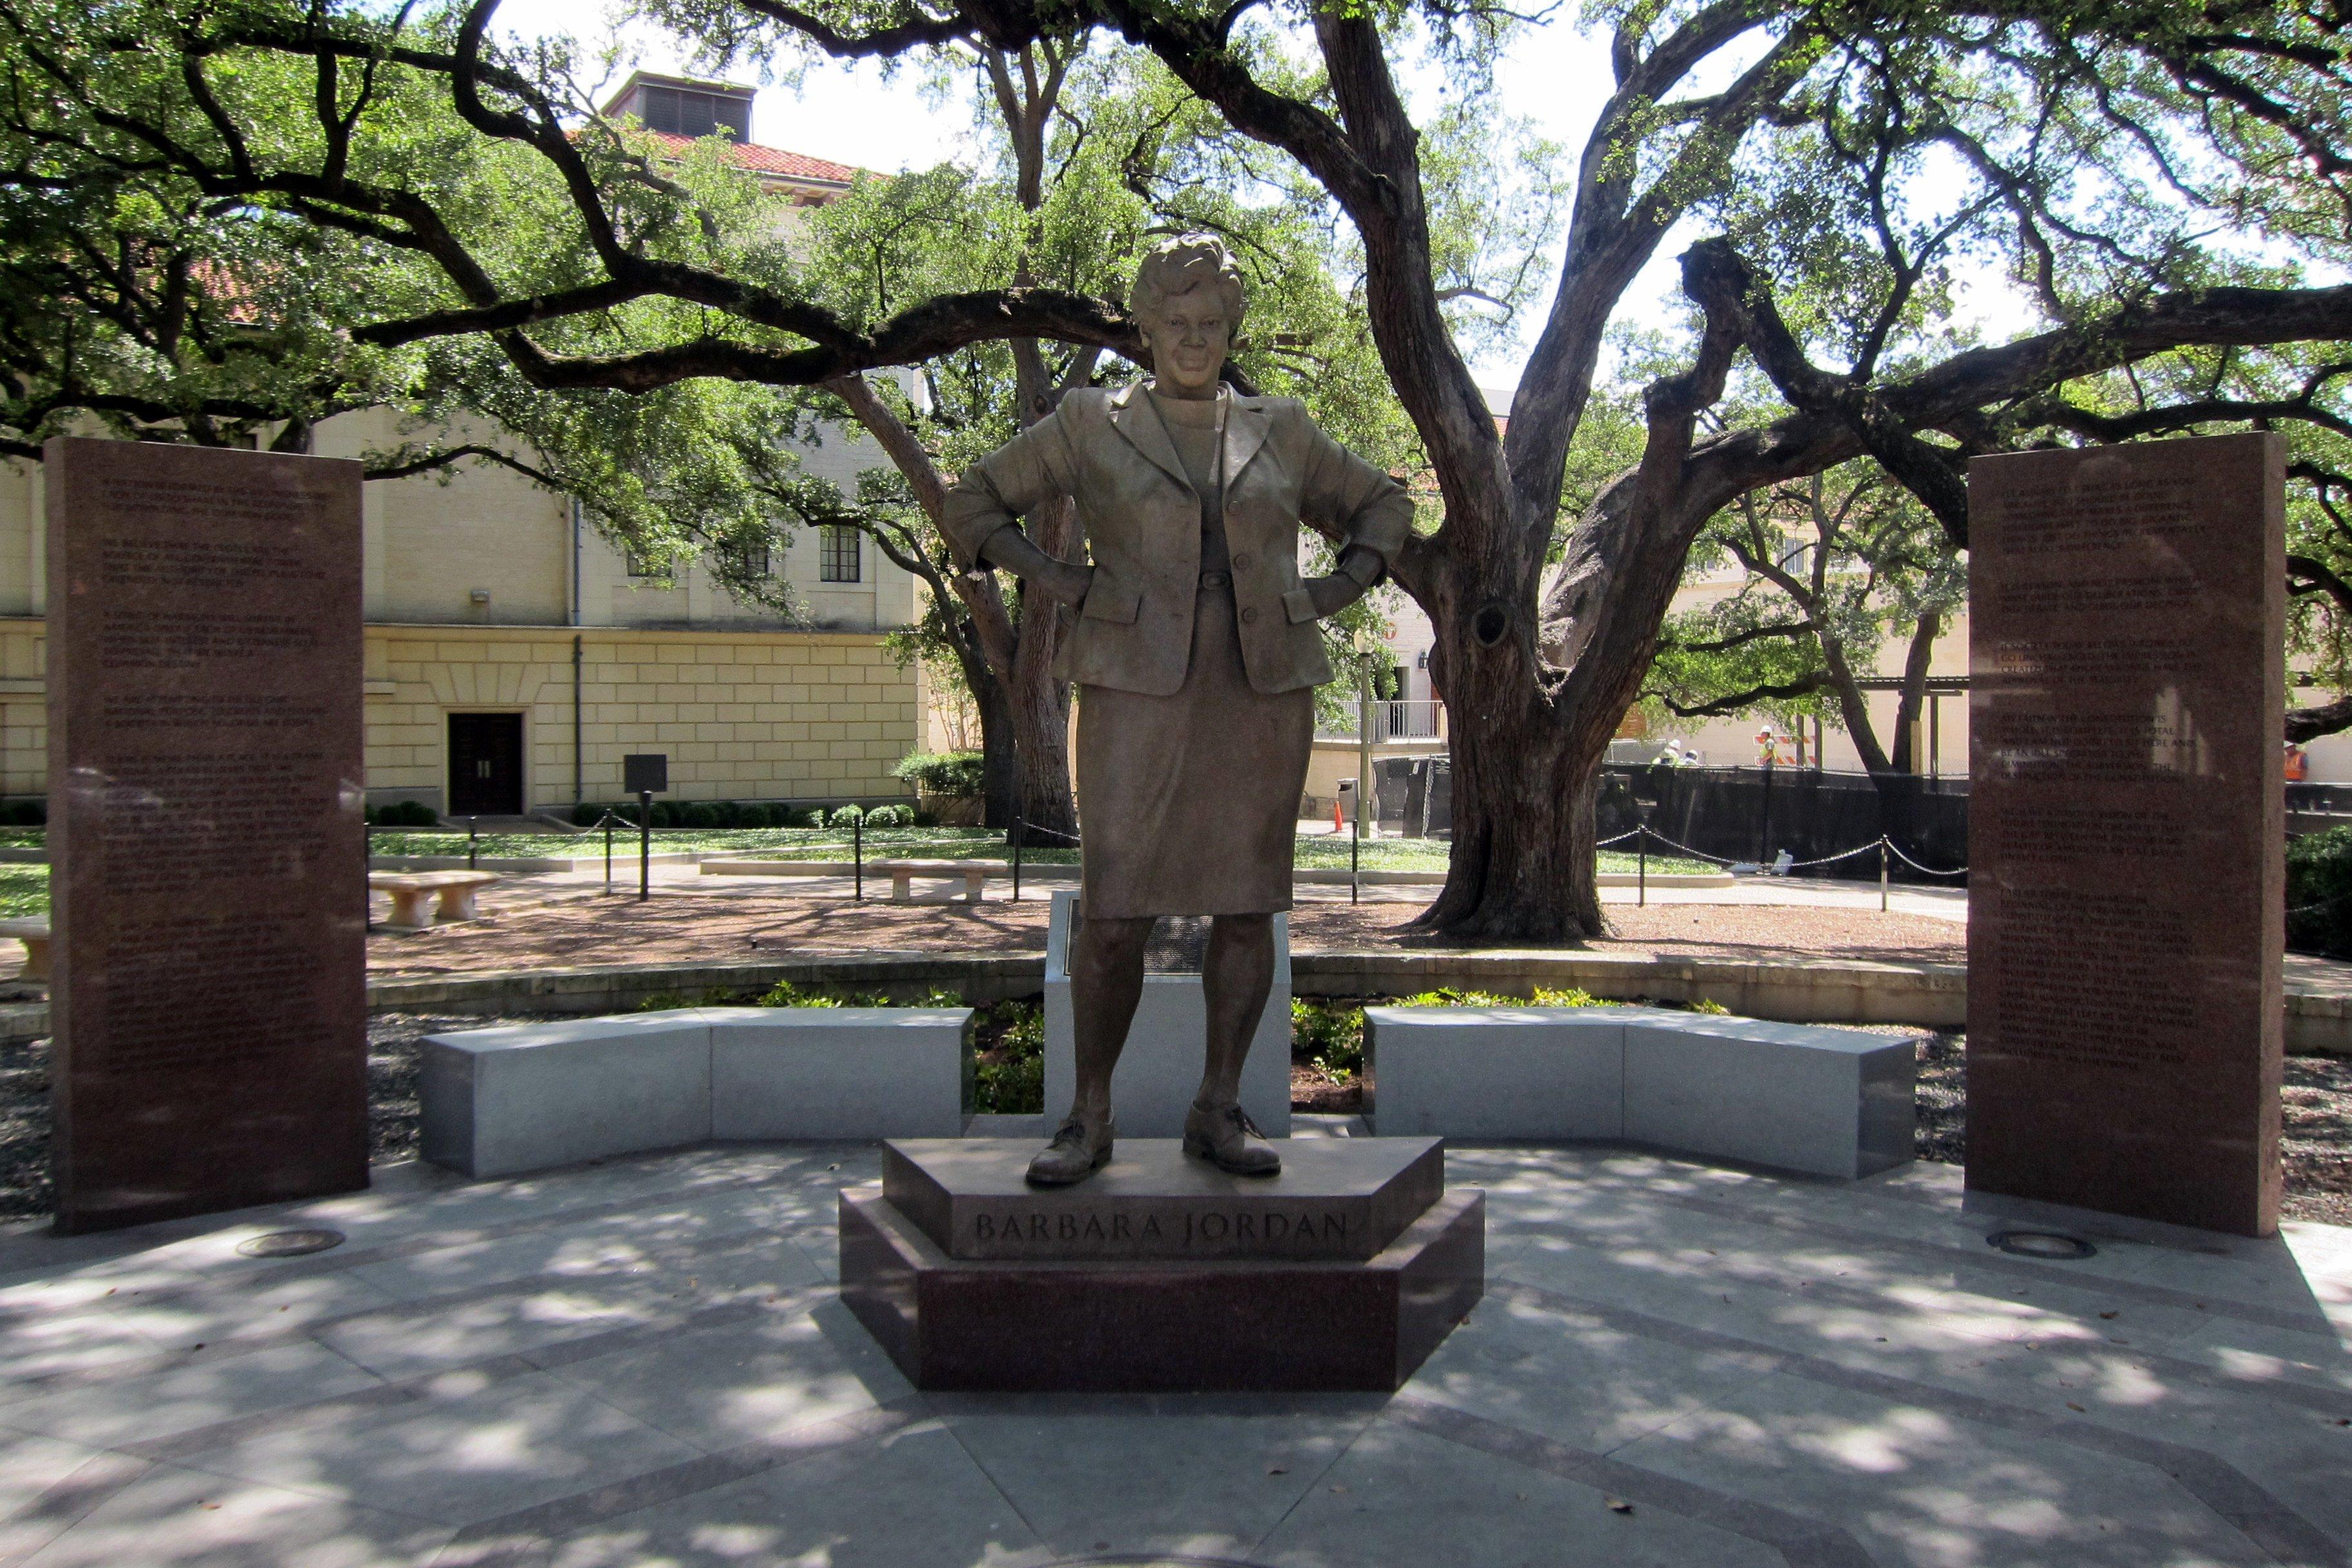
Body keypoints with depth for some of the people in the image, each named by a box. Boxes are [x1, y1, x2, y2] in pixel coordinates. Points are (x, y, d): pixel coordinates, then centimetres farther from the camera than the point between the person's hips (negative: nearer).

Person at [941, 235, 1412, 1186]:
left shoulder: (1280, 431, 13)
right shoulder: (1090, 425, 8)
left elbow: (1381, 506, 25)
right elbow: (972, 507, 11)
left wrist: (1337, 592, 7)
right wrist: (1056, 582, -3)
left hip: (1264, 690, 3)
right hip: (1138, 689, -2)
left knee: (1247, 904, 3)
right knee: (1113, 911, -7)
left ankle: (1219, 1111, 14)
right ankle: (1089, 1118, 6)